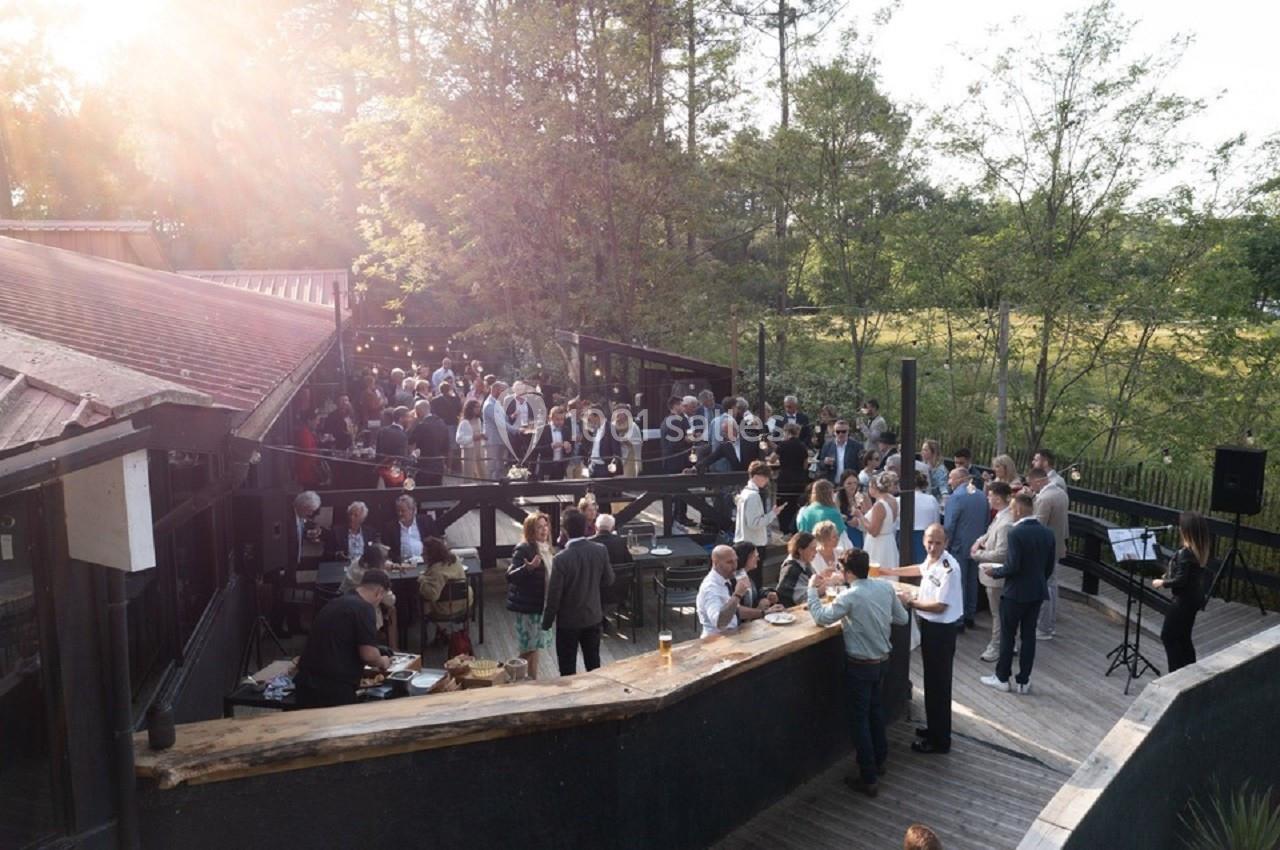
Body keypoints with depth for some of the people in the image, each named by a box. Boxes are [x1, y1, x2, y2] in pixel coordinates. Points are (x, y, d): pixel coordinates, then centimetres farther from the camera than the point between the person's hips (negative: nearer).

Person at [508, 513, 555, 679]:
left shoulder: (547, 548, 8)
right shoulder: (523, 549, -17)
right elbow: (510, 576, -25)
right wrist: (528, 568, -39)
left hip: (542, 603, 8)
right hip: (527, 605, -8)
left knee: (535, 646, 14)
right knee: (528, 648, -4)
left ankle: (533, 680, 23)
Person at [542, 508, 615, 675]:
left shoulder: (561, 559, -23)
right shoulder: (601, 551, -11)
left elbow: (554, 594, -16)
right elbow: (608, 580, 2)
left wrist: (547, 621, -3)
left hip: (569, 621, -4)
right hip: (593, 617, 4)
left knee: (568, 669, 9)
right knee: (593, 664, 19)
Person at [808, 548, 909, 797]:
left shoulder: (850, 596, -24)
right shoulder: (886, 587, -5)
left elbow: (821, 618, -14)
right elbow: (902, 619, 5)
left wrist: (813, 590, -3)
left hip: (860, 664, -7)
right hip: (882, 659, 7)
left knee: (859, 718, 5)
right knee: (875, 708, 26)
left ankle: (868, 779, 10)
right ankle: (879, 760, 40)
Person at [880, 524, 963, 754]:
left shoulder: (948, 568, -26)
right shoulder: (931, 558, 0)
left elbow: (939, 606, -26)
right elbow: (922, 570, 25)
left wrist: (911, 602, -15)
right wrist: (892, 572, 22)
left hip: (942, 629, -9)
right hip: (930, 624, 9)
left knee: (938, 684, 1)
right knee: (931, 679, 20)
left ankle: (940, 740, 14)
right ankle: (934, 727, 36)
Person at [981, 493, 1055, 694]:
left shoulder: (1016, 533, -20)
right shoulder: (1047, 533, 2)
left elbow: (1013, 566, -22)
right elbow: (1050, 566, 8)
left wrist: (994, 572, -5)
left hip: (1015, 592, -6)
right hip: (1037, 592, 6)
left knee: (1007, 635, 7)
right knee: (1029, 635, 11)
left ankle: (1002, 678, 16)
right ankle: (1024, 681, 16)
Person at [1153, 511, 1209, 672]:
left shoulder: (1185, 552, -25)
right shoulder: (1200, 549, 3)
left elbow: (1181, 580, -24)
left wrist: (1162, 582, -11)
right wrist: (1169, 573, 11)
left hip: (1184, 600, -9)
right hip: (1195, 598, 9)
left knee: (1168, 636, 3)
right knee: (1183, 638, 18)